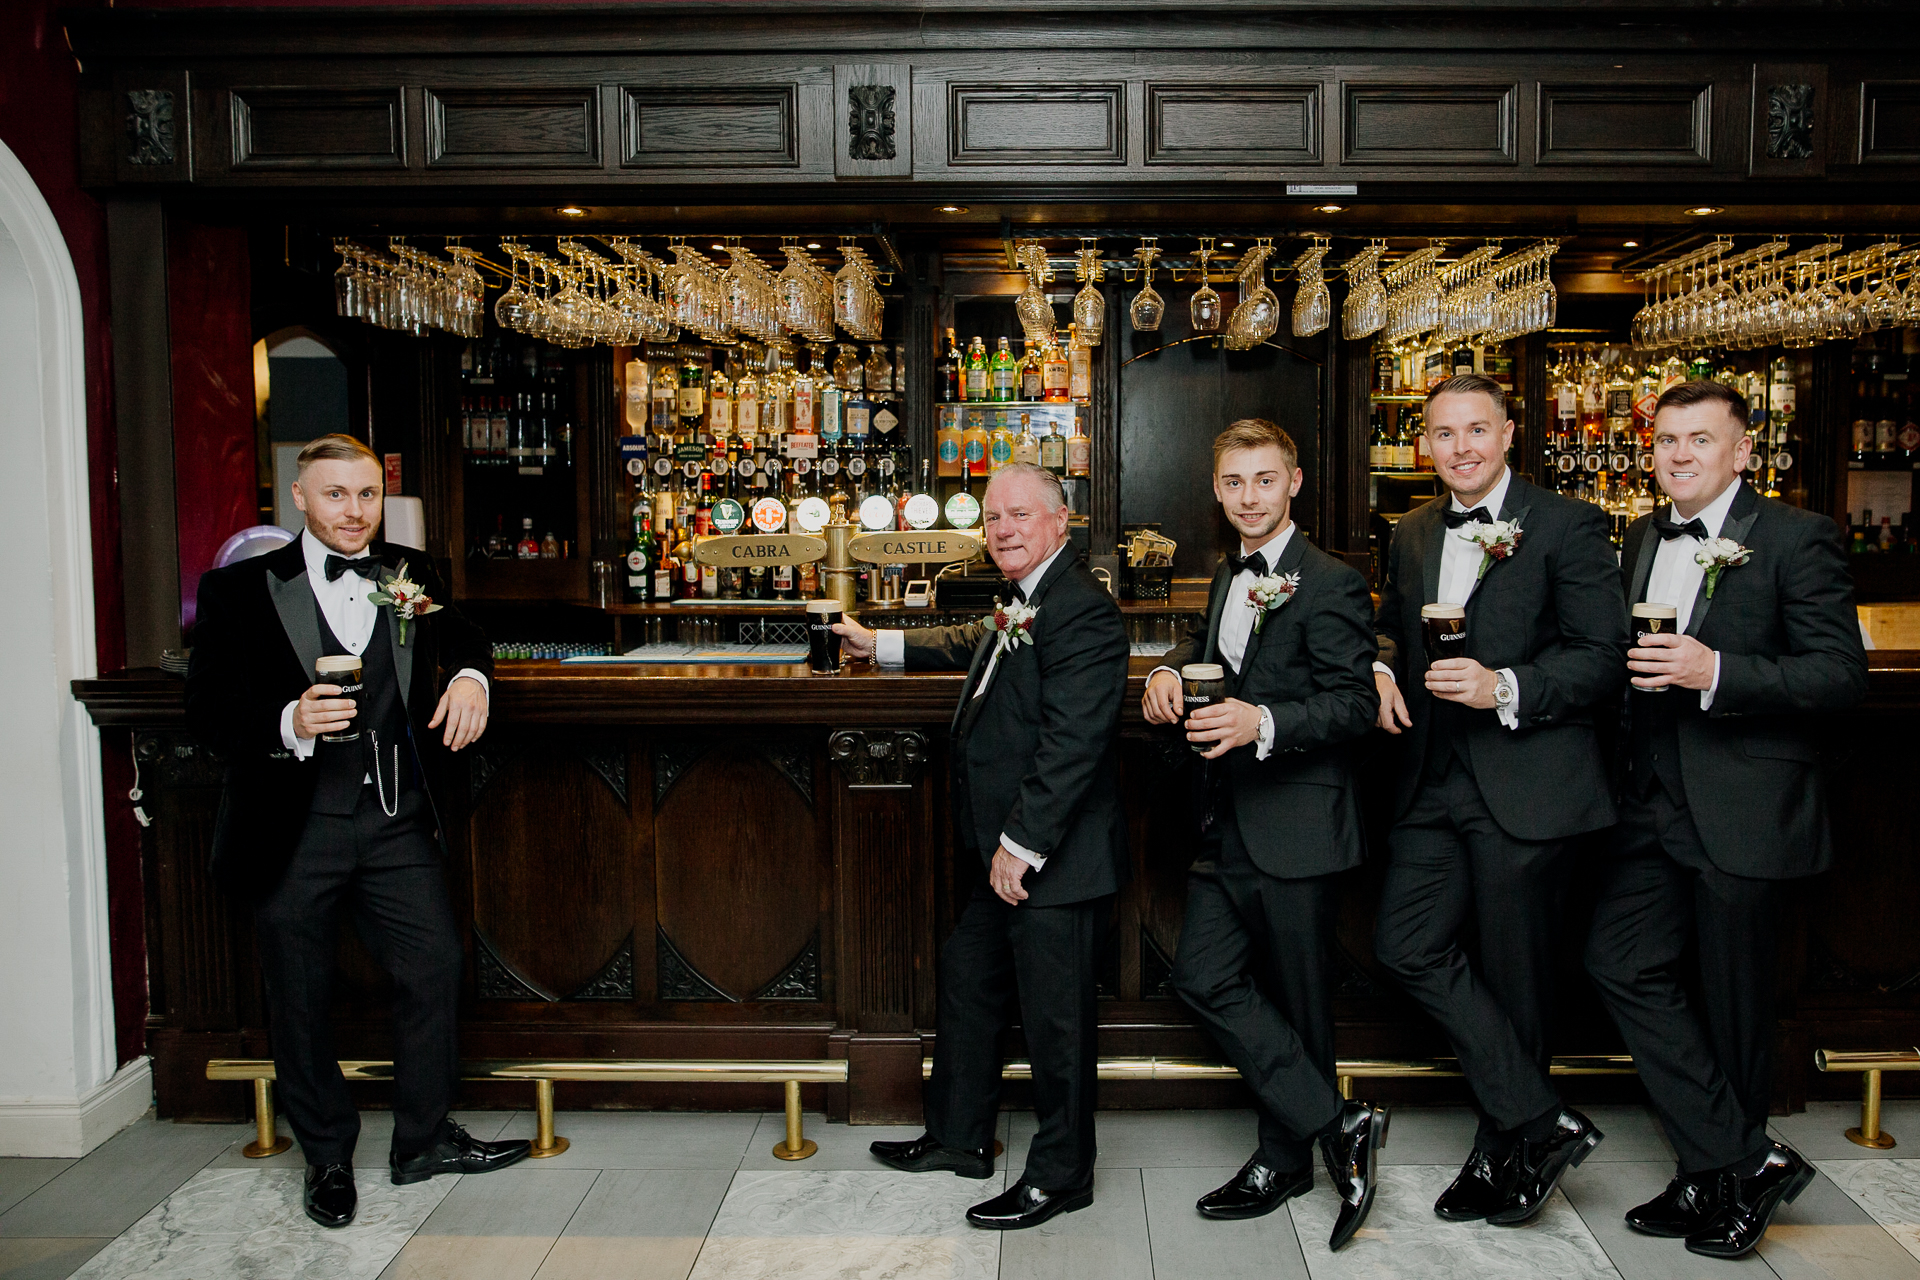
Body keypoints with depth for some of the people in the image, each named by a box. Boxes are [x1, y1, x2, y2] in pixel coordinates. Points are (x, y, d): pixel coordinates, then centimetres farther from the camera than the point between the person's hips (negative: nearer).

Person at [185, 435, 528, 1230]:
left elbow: (457, 635, 23)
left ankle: (424, 1140, 25)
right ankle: (328, 1158, 29)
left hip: (395, 820, 3)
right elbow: (207, 710, -6)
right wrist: (288, 724, -25)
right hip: (294, 831, -3)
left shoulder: (407, 575, 8)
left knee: (436, 967, 5)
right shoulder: (241, 590, -3)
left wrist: (470, 674, 0)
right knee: (301, 1001, 9)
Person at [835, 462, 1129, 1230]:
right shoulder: (1021, 604, 12)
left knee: (1054, 1018, 3)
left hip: (1054, 859, -11)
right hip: (1003, 852, 11)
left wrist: (1021, 846, -23)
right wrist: (881, 646, 43)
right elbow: (976, 646, 35)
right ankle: (958, 1138, 39)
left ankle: (1061, 1175, 21)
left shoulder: (1082, 612, -20)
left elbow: (1071, 744, -26)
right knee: (966, 980, 21)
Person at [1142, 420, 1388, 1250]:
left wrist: (1262, 723, -32)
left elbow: (1355, 704, -17)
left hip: (1295, 829, -8)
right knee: (1203, 977, 3)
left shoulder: (1331, 585, -12)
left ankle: (1286, 1160, 24)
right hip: (1227, 823, 8)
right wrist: (1172, 669, 7)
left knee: (1296, 1002, 6)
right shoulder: (1228, 577, 14)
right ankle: (1338, 1127, 12)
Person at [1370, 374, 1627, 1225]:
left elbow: (1605, 657, -10)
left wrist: (1505, 688, -23)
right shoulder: (1412, 535, 13)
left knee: (1513, 977, 5)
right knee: (1407, 945, -2)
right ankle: (1543, 1123, 10)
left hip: (1525, 787, -6)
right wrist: (1384, 665, 4)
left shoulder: (1567, 525, -6)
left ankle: (1503, 1153, 24)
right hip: (1434, 786, 6)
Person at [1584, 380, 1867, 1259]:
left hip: (1742, 809, -6)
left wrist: (1715, 674, -25)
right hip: (1655, 803, 6)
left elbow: (1842, 674, -14)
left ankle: (1723, 1179, 23)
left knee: (1733, 1003, 5)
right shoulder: (1644, 540, 13)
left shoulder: (1796, 537, -7)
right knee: (1621, 961, -1)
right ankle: (1746, 1161, 9)